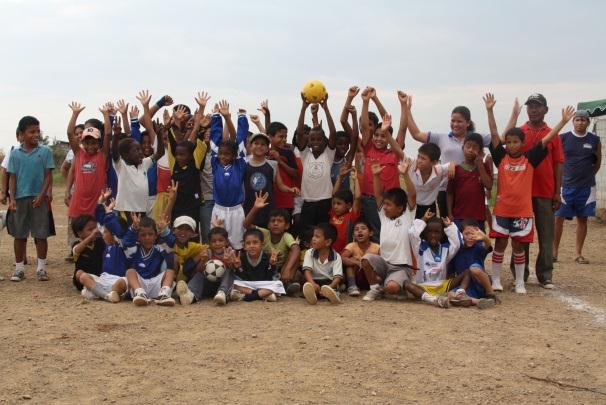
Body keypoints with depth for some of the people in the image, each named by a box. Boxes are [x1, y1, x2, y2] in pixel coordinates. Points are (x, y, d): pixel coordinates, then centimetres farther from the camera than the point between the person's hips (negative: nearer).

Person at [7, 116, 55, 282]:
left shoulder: (45, 151, 0)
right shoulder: (15, 153, 4)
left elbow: (48, 176, -1)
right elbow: (12, 177, 5)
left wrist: (42, 195, -11)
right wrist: (12, 198, -4)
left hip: (39, 198, -1)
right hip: (20, 198, 2)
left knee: (41, 234, 3)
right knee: (19, 235, 8)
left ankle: (41, 268, 13)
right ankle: (19, 268, 18)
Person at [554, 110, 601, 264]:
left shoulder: (594, 140, 2)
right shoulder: (563, 138, -2)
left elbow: (598, 161, 13)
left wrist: (588, 176, 10)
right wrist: (562, 177, 1)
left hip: (586, 187, 1)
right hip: (565, 185, -1)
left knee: (582, 218, 6)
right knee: (558, 217, -4)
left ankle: (578, 253, 14)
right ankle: (554, 252, 4)